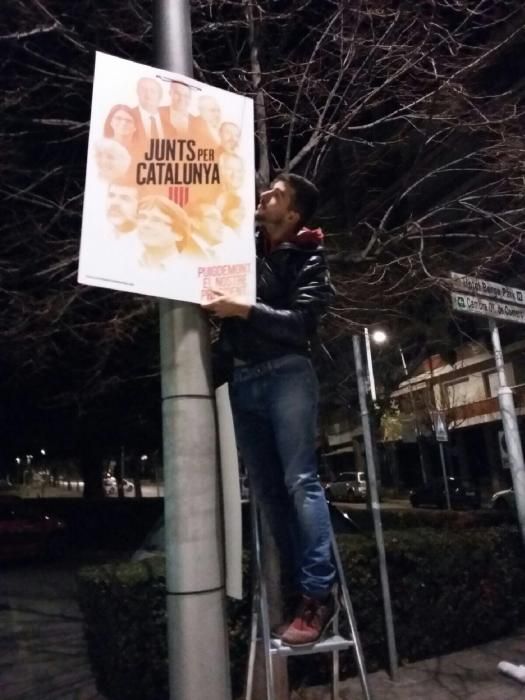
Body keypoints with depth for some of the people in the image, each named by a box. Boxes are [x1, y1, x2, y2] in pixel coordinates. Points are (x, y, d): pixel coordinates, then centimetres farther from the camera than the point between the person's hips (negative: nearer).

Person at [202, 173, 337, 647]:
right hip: (241, 379, 5)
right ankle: (298, 588, 13)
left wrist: (243, 309, -18)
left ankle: (319, 594, -5)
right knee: (267, 491, 4)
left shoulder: (309, 260, 3)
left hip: (286, 373, -5)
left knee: (300, 481, -10)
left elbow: (301, 322, -10)